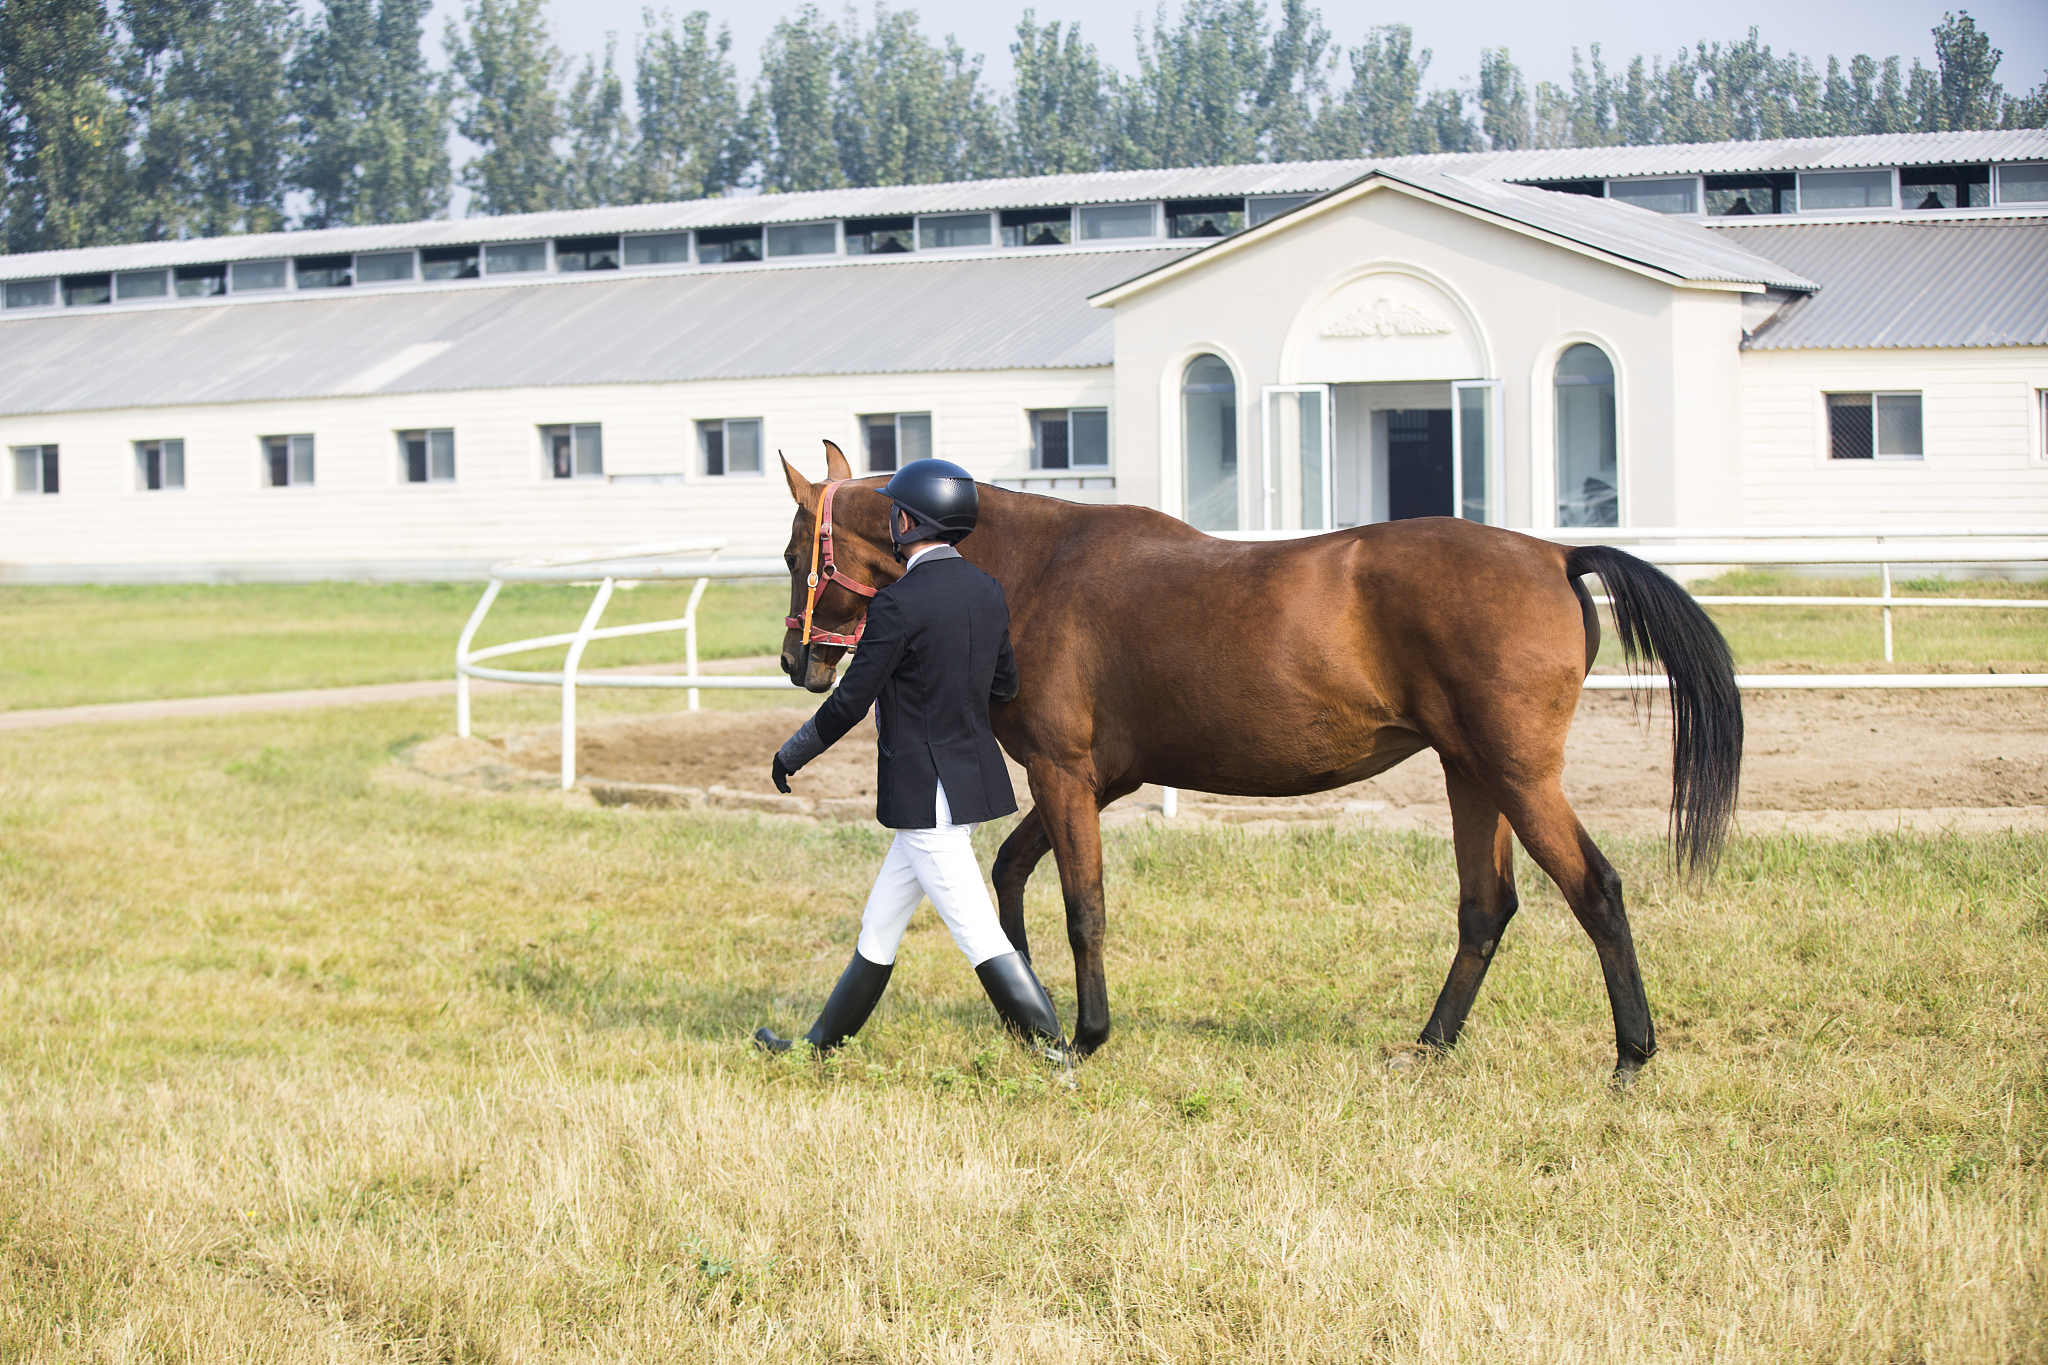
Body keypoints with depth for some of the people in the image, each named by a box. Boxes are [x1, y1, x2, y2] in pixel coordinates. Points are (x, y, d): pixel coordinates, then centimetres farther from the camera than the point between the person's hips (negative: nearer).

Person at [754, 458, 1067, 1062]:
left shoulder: (898, 604, -19)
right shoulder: (988, 592, 5)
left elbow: (850, 701, -13)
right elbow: (1004, 685, 16)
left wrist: (791, 755, 1)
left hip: (926, 796, -9)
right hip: (973, 776, 9)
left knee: (982, 939, -7)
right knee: (879, 928, 19)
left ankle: (1057, 1062, -8)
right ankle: (820, 1048, 30)